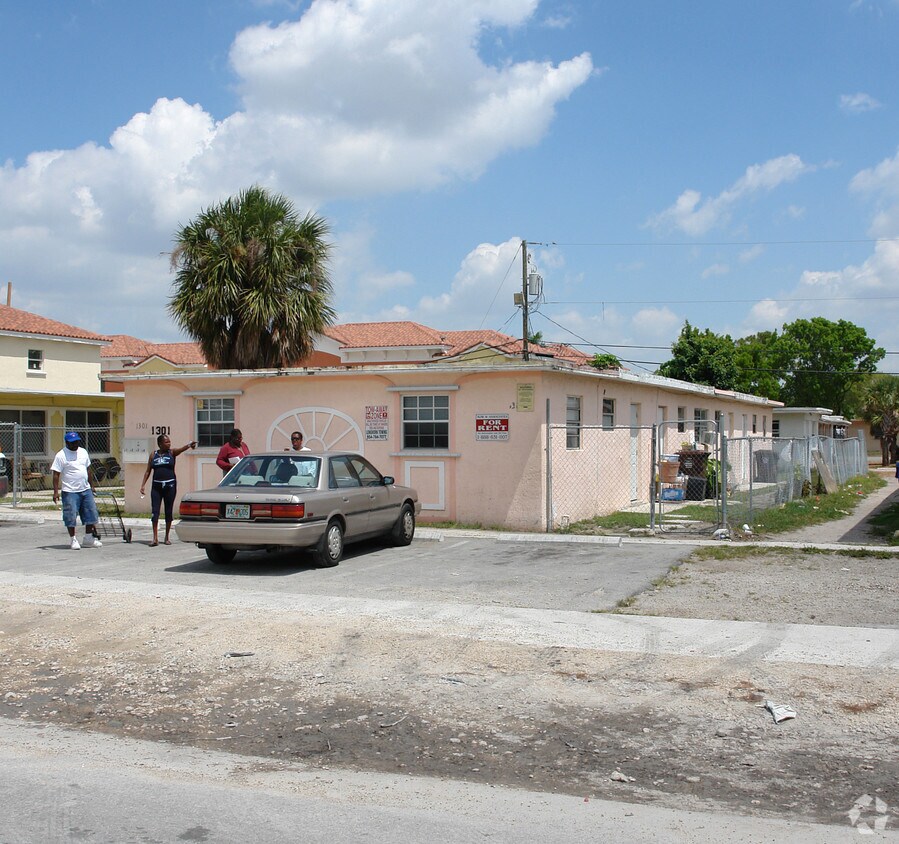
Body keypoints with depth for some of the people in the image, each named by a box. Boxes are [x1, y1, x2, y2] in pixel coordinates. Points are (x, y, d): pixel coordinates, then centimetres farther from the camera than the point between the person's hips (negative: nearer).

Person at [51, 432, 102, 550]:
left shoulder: (83, 452, 11)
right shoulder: (61, 455, -8)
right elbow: (56, 475, -10)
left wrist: (92, 486, 19)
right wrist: (56, 492, -16)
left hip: (86, 490, 6)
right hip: (70, 492, -6)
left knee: (90, 514, 8)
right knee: (71, 517, -3)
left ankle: (88, 538, 19)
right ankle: (74, 540, 9)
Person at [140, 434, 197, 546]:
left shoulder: (172, 452, 3)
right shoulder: (153, 455, 8)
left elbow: (181, 449, -18)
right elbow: (148, 471, 11)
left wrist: (189, 445, -40)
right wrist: (143, 485, 2)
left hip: (170, 485, -1)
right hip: (156, 486, 1)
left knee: (169, 511, 4)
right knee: (155, 511, -6)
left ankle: (167, 537, 15)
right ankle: (155, 538, -6)